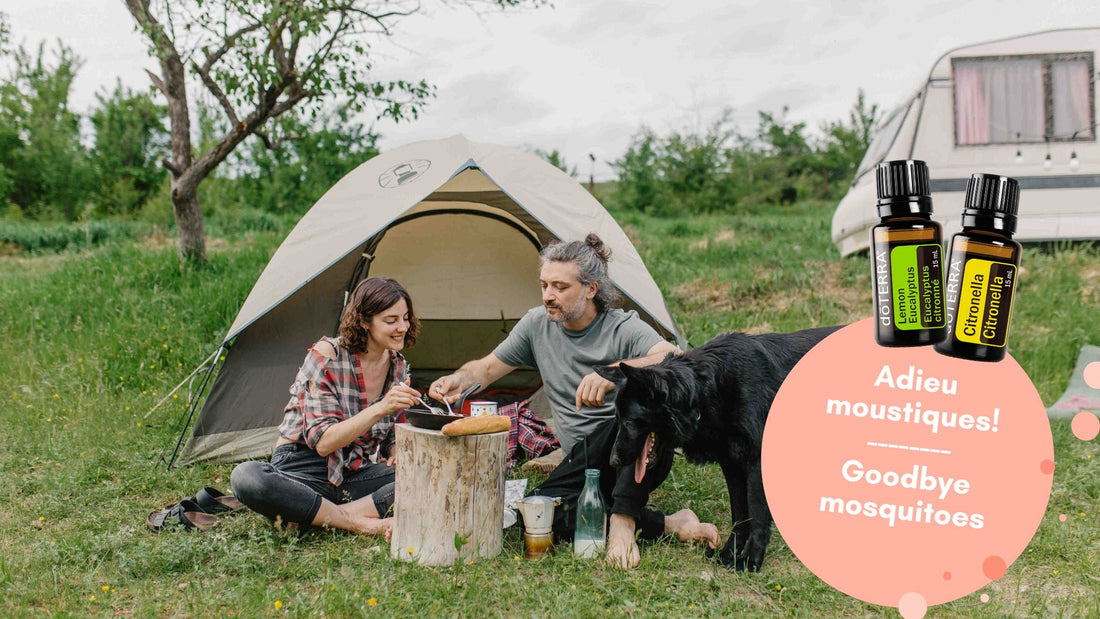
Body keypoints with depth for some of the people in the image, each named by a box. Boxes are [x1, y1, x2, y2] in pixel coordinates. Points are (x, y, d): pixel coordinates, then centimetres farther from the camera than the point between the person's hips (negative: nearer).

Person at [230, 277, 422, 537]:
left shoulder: (398, 367, 3)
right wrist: (380, 408, -32)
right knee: (245, 477, -38)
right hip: (304, 470, -4)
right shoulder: (325, 356, -14)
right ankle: (364, 523, -33)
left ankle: (309, 515, -26)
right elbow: (322, 442, -21)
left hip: (359, 472, 5)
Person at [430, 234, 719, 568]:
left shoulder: (624, 328, -11)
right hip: (582, 461, 4)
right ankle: (667, 523, -20)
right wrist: (459, 380, -9)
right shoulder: (536, 324, 4)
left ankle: (623, 521, -33)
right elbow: (488, 367, 14)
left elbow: (676, 360, -30)